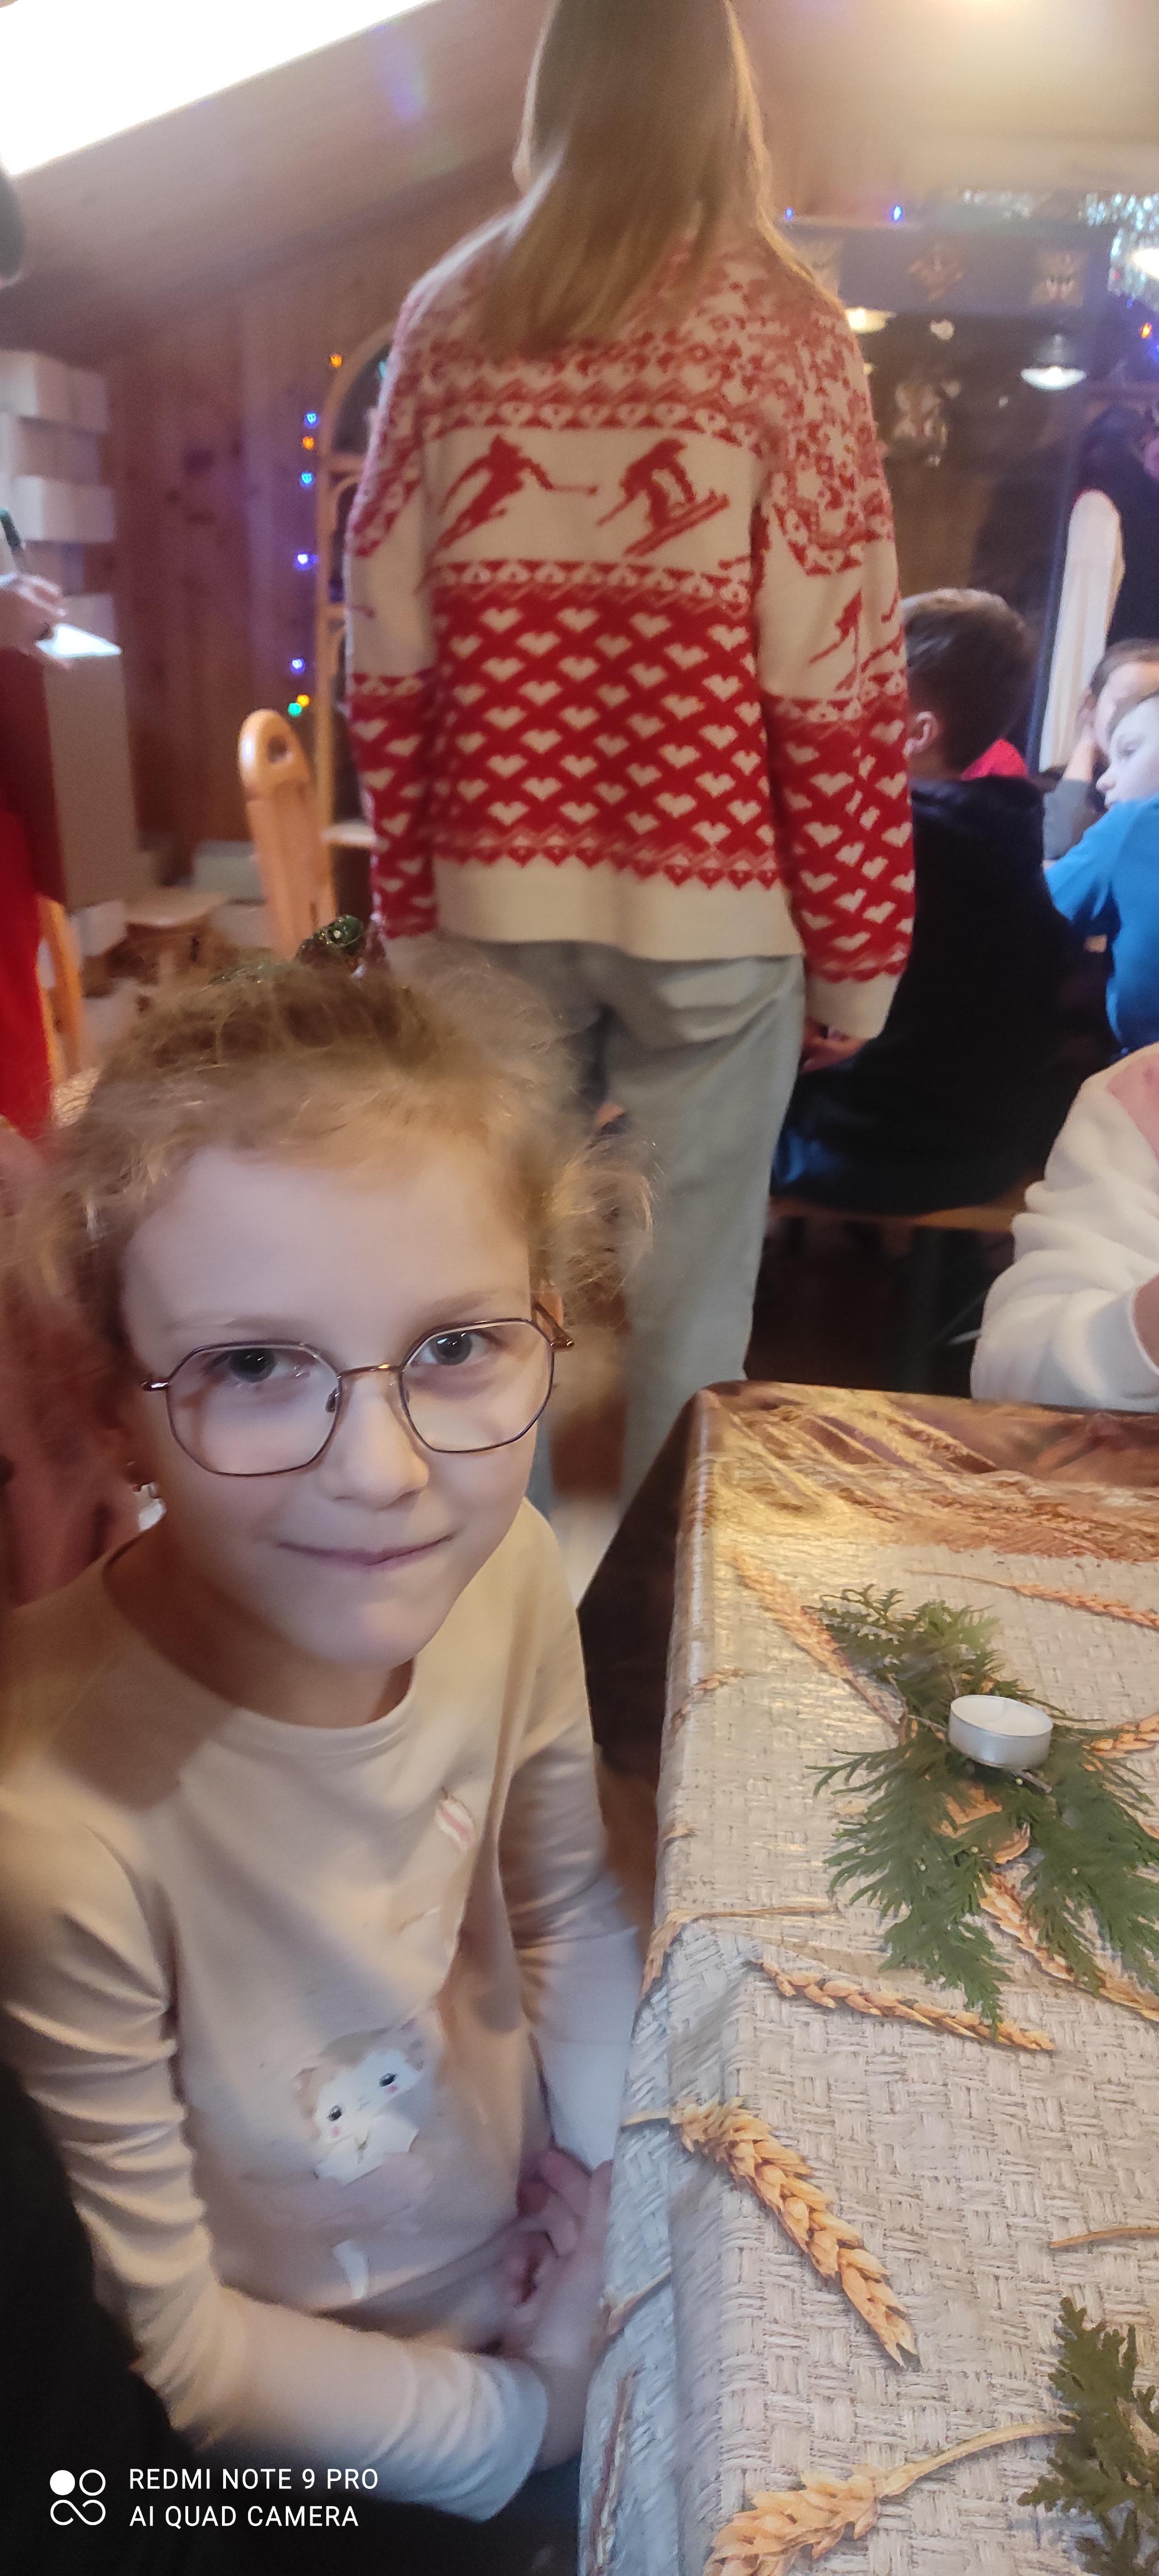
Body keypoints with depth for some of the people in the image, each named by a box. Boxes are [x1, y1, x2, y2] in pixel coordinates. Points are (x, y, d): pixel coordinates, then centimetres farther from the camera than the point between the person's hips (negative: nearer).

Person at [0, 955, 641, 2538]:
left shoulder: (510, 1575, -21)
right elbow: (159, 2336, -20)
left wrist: (608, 2182, -9)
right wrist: (525, 2418, -11)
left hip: (537, 2274, 4)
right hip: (304, 2471, -3)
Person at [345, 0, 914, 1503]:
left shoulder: (450, 320, 7)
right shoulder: (779, 328, -1)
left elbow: (385, 658, 4)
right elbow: (837, 681, -6)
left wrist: (408, 902, 11)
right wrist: (858, 944, 1)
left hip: (496, 891, 3)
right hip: (709, 898, -3)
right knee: (683, 1298, 8)